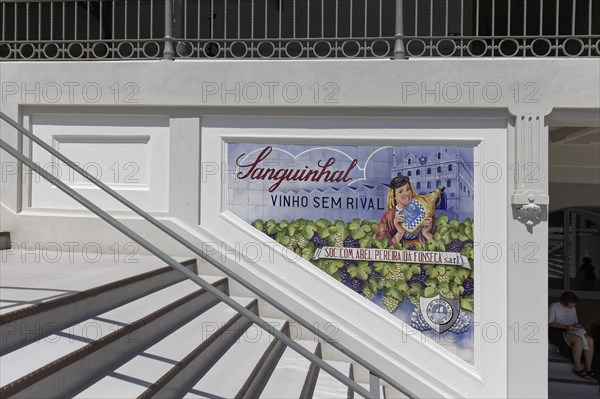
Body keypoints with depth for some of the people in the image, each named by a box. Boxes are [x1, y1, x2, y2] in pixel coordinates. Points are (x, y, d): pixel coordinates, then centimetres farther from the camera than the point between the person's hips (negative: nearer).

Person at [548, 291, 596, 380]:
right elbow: (549, 323, -11)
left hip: (571, 331, 7)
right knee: (578, 340, -35)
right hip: (557, 331, -7)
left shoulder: (572, 308, 19)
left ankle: (588, 368, -21)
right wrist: (566, 326, -20)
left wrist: (576, 325, 0)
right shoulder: (554, 307, -4)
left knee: (590, 339, -23)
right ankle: (578, 369, -25)